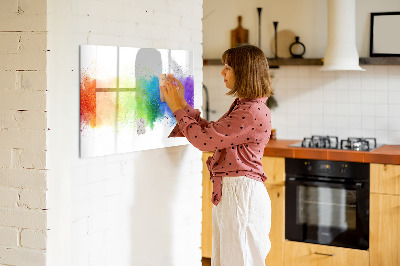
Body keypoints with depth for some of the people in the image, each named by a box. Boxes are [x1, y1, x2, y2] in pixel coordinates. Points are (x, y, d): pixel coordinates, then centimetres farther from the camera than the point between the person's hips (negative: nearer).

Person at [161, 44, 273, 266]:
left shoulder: (253, 112, -20)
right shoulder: (242, 106, 14)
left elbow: (204, 140, -19)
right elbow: (211, 132, 17)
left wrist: (177, 108, -7)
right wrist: (182, 104, 14)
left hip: (242, 193, -10)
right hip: (228, 192, 10)